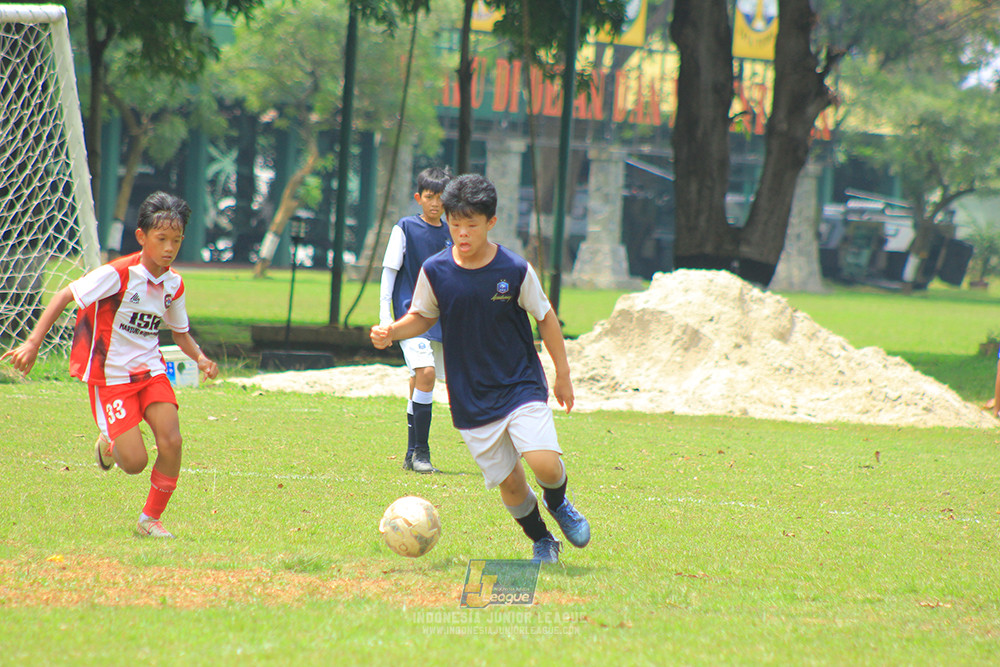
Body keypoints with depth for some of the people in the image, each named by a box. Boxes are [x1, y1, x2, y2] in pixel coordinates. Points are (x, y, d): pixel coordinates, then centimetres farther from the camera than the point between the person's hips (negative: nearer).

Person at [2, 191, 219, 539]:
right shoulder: (118, 274, -19)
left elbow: (180, 332, 17)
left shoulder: (174, 285, 1)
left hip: (150, 369, 5)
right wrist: (33, 343, -24)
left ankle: (151, 519, 7)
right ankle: (109, 444, 27)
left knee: (171, 443, -14)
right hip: (110, 375, -5)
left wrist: (200, 357, -4)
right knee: (135, 462, -12)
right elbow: (66, 296, -18)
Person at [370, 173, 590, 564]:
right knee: (509, 481, 2)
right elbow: (422, 317, 11)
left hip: (521, 385, -2)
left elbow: (545, 318, 4)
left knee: (545, 464, -19)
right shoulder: (435, 272, -5)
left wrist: (563, 374, 8)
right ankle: (541, 540, 28)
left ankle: (557, 502, 16)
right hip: (470, 397, 2)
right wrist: (390, 332, -8)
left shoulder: (515, 270, -9)